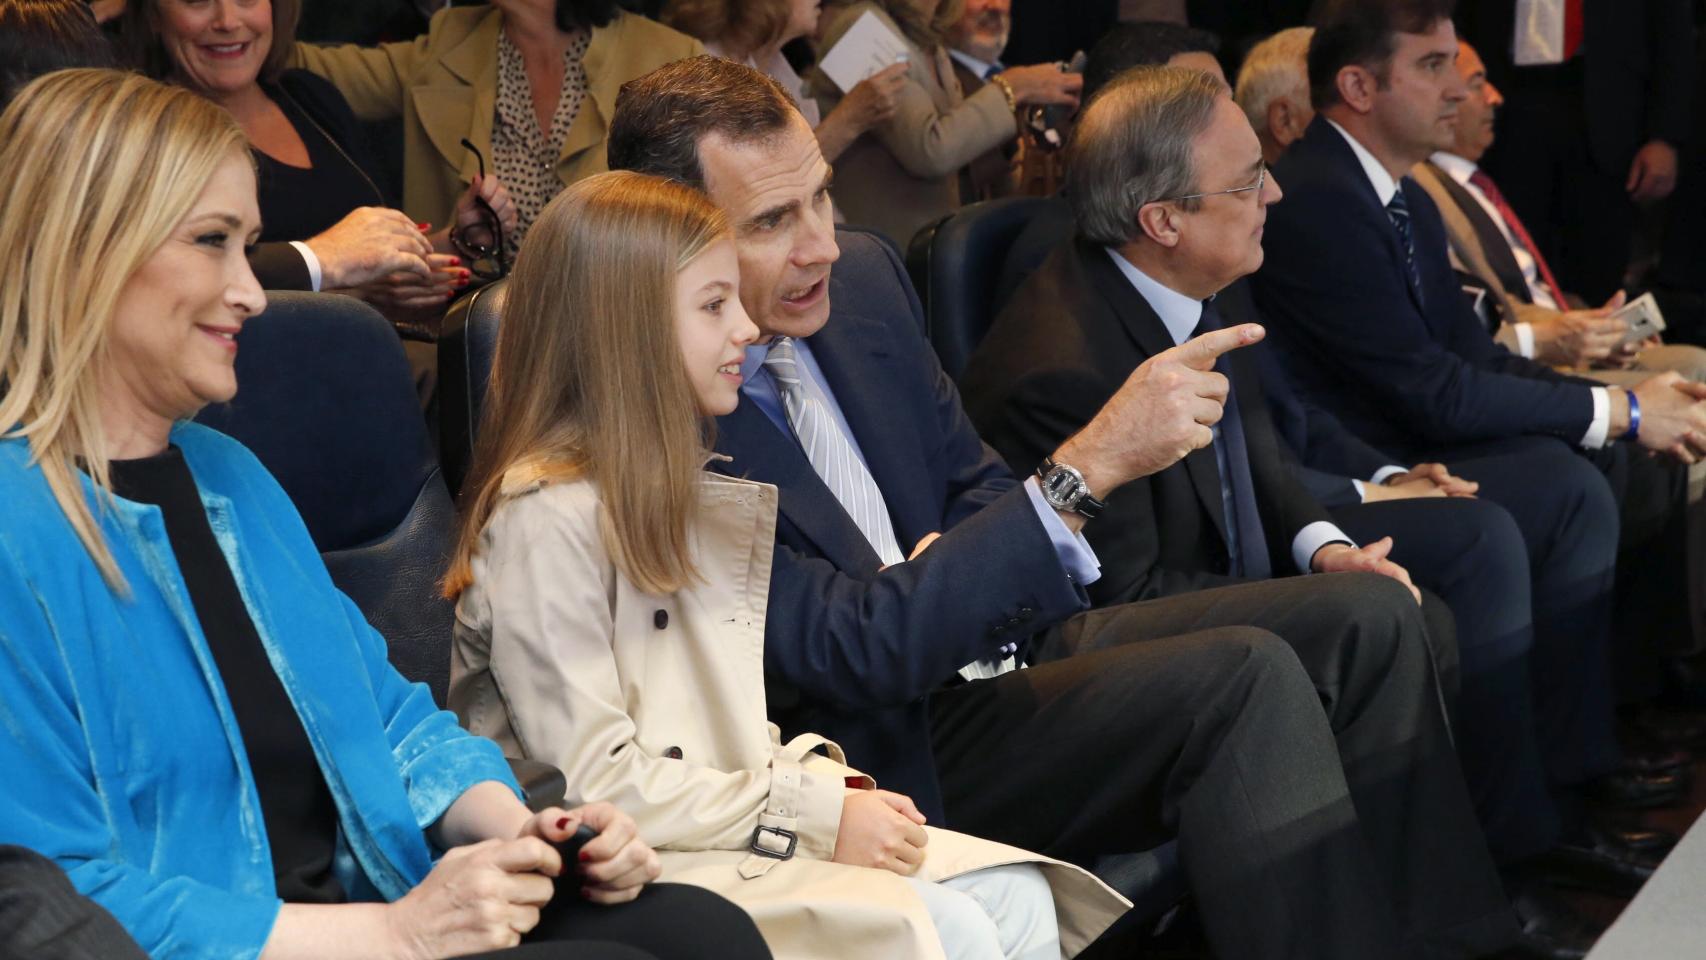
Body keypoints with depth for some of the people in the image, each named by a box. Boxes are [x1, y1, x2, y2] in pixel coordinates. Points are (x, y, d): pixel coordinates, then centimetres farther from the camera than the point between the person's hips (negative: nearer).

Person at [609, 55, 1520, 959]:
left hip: (991, 643, 8)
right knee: (1240, 674, -27)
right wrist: (1091, 463, -30)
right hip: (892, 752, -8)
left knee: (1369, 613, 0)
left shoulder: (861, 275, 1)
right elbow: (855, 651, -26)